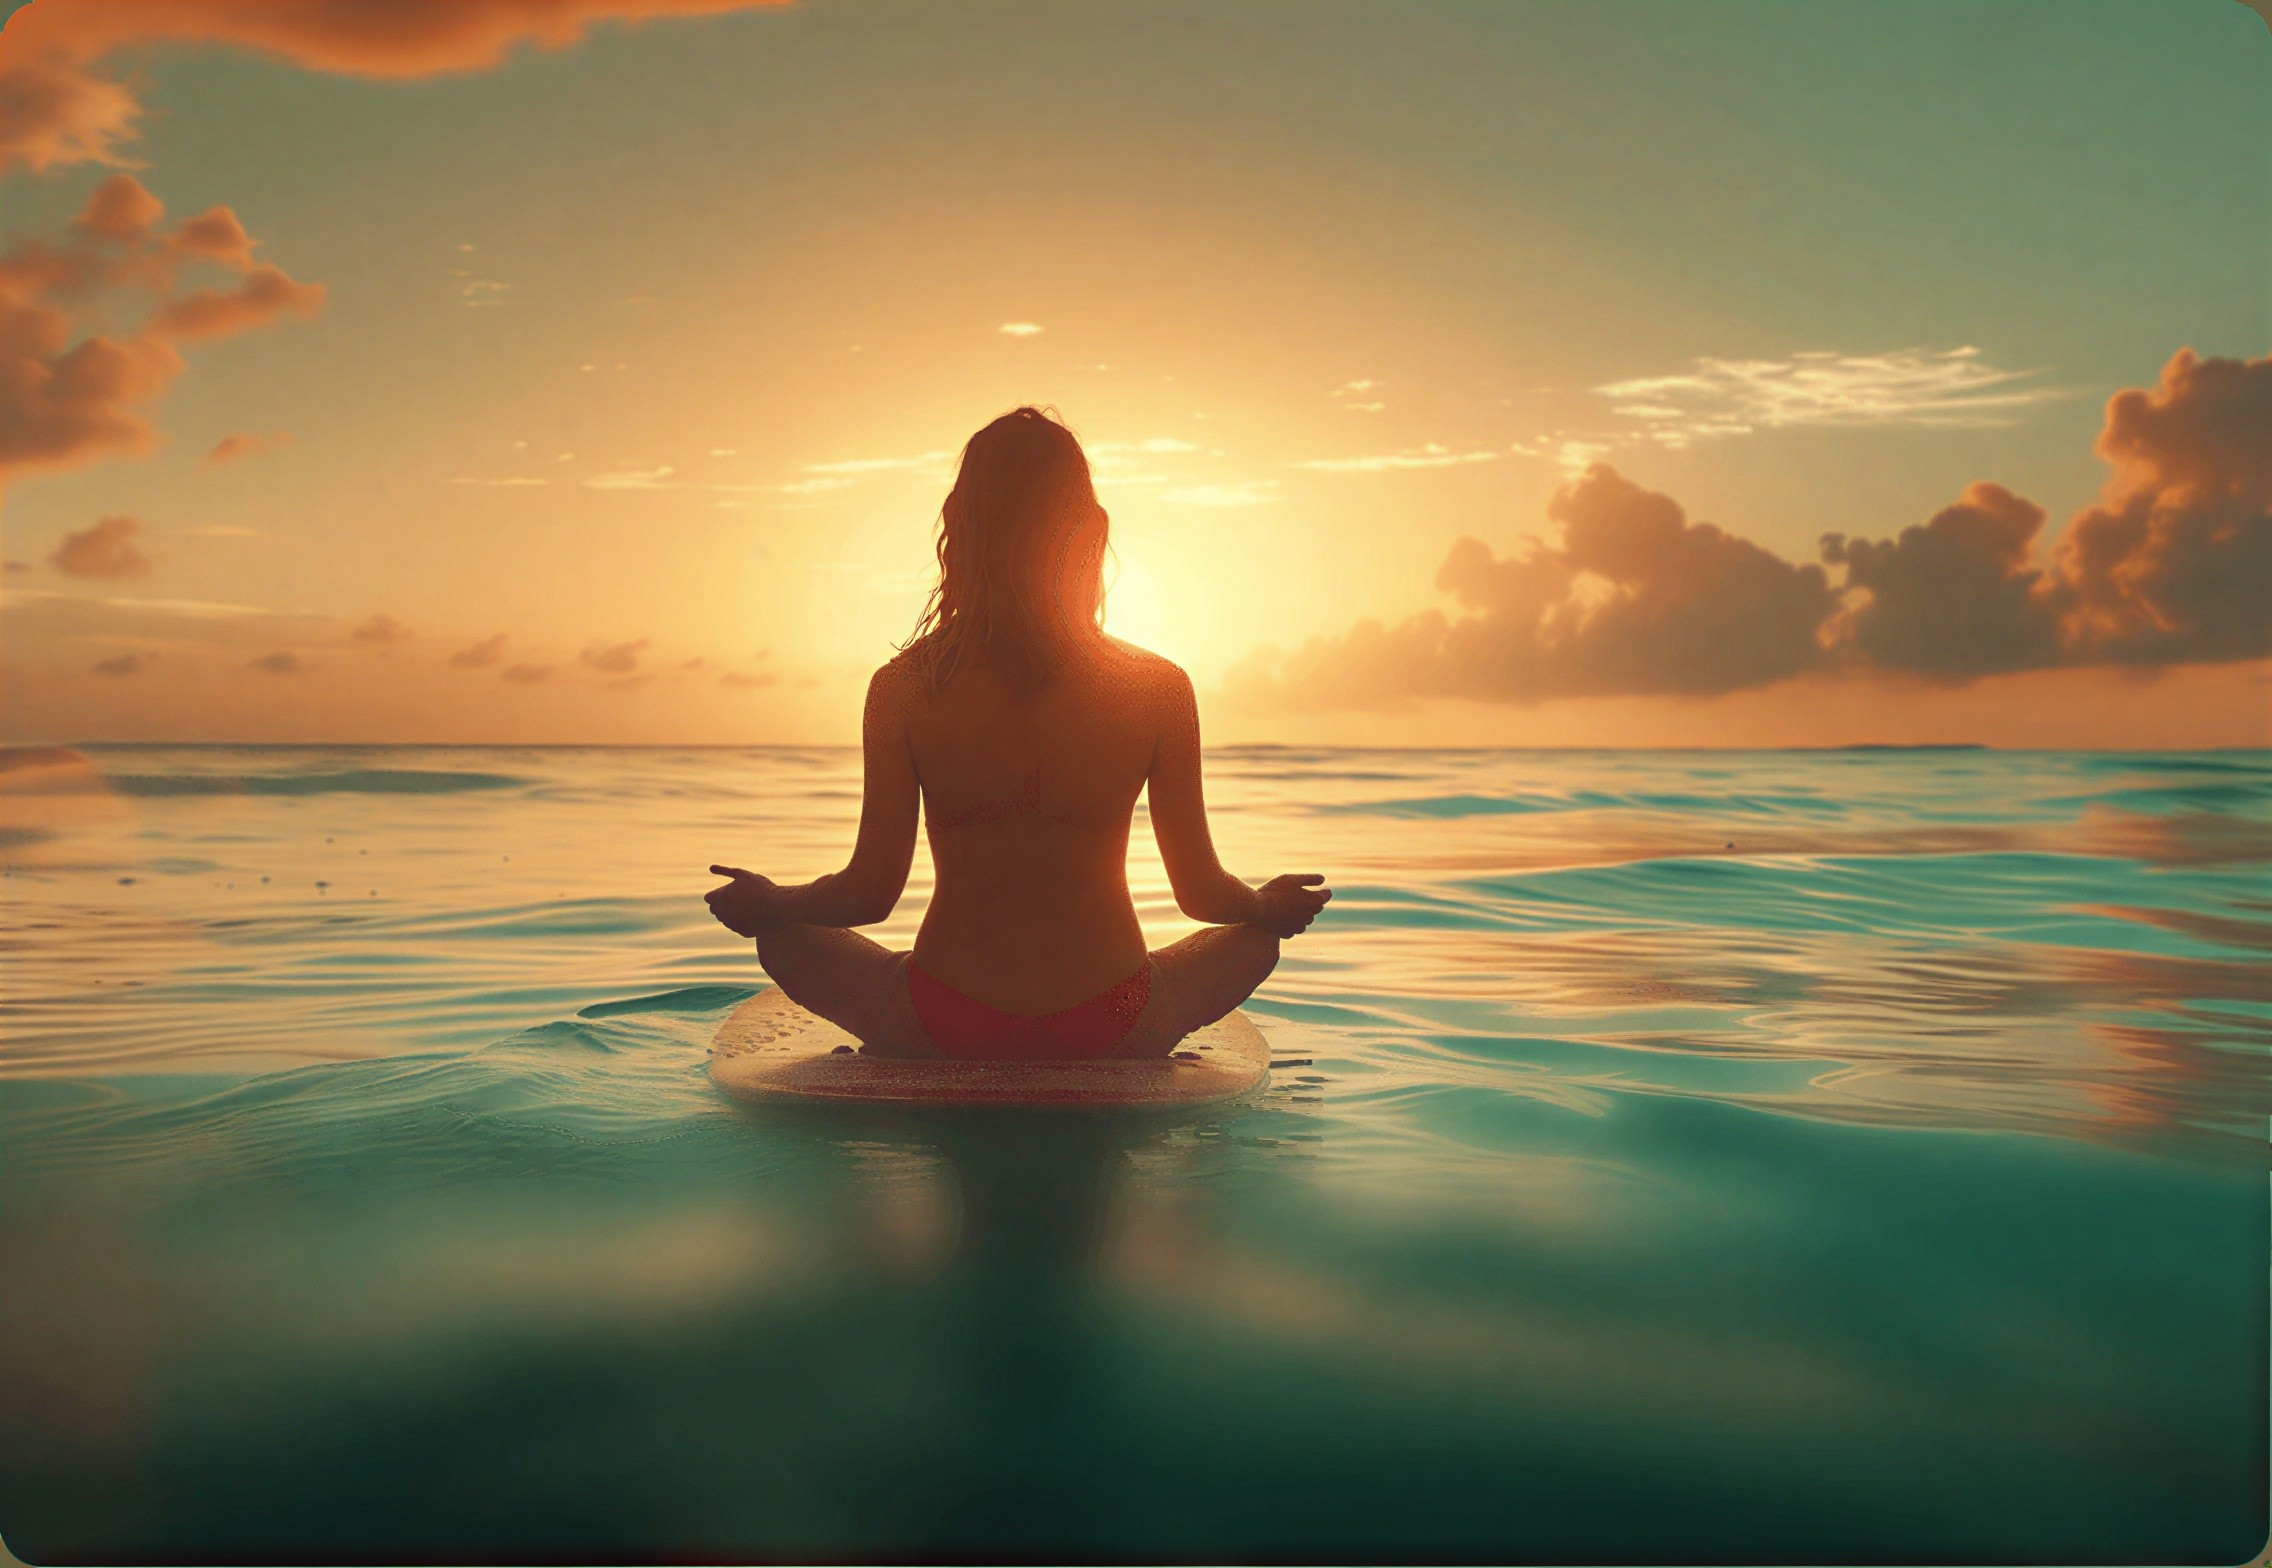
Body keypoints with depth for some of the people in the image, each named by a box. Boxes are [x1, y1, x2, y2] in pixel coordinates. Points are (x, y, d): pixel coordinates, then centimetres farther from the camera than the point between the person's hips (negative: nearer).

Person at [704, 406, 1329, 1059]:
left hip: (940, 1034, 0)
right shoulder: (1160, 689, -9)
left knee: (783, 938, 26)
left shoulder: (902, 689, -10)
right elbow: (1201, 892, -2)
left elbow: (871, 891, -3)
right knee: (1256, 936, 28)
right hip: (1112, 1039, 0)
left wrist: (767, 902, 18)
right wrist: (1270, 905, 21)